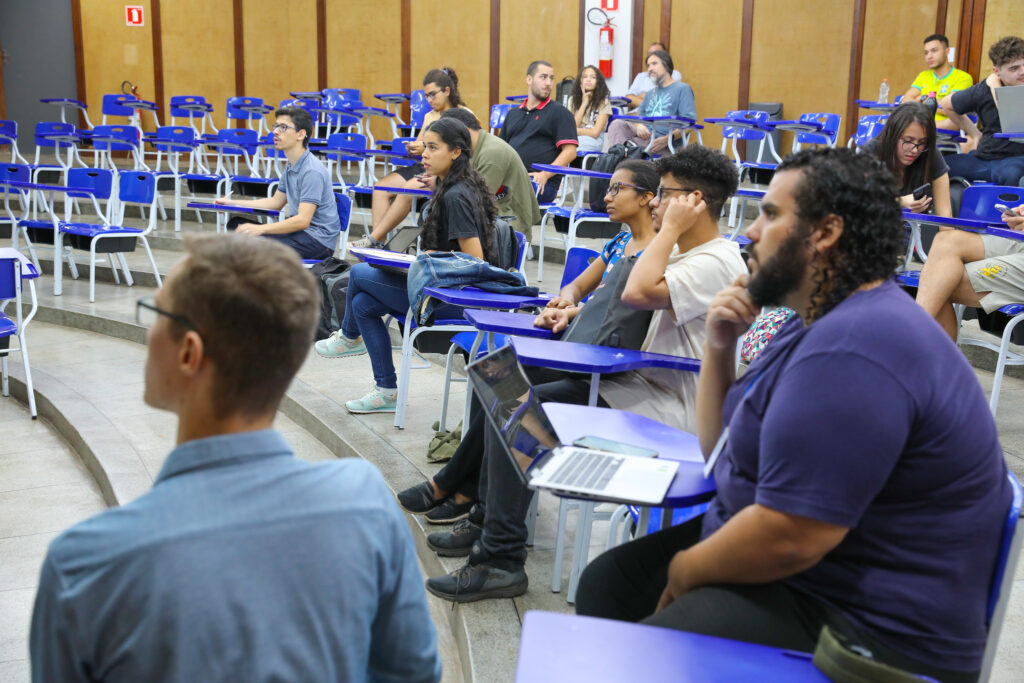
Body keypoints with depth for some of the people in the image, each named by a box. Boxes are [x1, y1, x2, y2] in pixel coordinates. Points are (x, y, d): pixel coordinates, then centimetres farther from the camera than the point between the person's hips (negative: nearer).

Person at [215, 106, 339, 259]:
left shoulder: (312, 171, -20)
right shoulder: (291, 166, 12)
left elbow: (303, 220, -27)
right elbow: (276, 202, 24)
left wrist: (260, 228, -34)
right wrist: (232, 203, 18)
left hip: (318, 237, -10)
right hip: (299, 229, 10)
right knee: (236, 225, 7)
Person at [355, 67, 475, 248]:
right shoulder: (429, 116, 24)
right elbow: (419, 143, 21)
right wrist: (411, 148, -5)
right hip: (425, 167, 8)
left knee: (407, 190, -32)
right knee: (380, 187, -15)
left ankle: (373, 239, -28)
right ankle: (378, 242, -23)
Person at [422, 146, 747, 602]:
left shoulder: (716, 263, -17)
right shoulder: (680, 253, 16)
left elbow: (637, 293, -33)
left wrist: (670, 229, -19)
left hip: (664, 410, -10)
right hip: (635, 384, 10)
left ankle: (501, 561, -12)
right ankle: (487, 520, 16)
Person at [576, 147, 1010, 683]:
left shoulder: (852, 350, -26)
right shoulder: (822, 321, 10)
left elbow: (787, 540, -30)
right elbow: (720, 450, 16)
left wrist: (683, 573, -11)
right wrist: (718, 348, 0)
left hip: (857, 626, -11)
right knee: (606, 582, 12)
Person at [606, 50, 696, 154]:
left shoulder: (683, 89, 6)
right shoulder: (650, 93, 31)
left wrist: (668, 139, -22)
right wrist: (639, 126, -5)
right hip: (644, 136, 6)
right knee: (618, 123, -24)